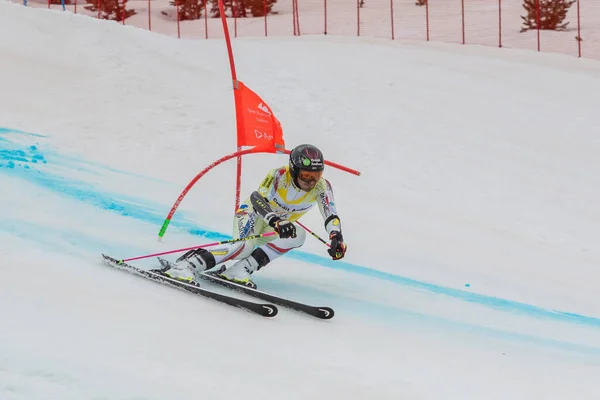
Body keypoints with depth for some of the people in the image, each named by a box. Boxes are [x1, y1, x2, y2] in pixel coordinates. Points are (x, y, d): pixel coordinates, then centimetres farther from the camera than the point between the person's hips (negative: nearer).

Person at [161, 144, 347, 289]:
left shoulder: (321, 186, -17)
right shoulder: (280, 175, -28)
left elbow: (331, 216, -21)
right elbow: (257, 198, -41)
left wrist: (336, 237, -44)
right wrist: (276, 221, -60)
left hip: (274, 230, 5)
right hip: (252, 216, -5)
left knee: (298, 235, -29)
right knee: (245, 246, -37)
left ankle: (241, 269, -31)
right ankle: (185, 266, -40)